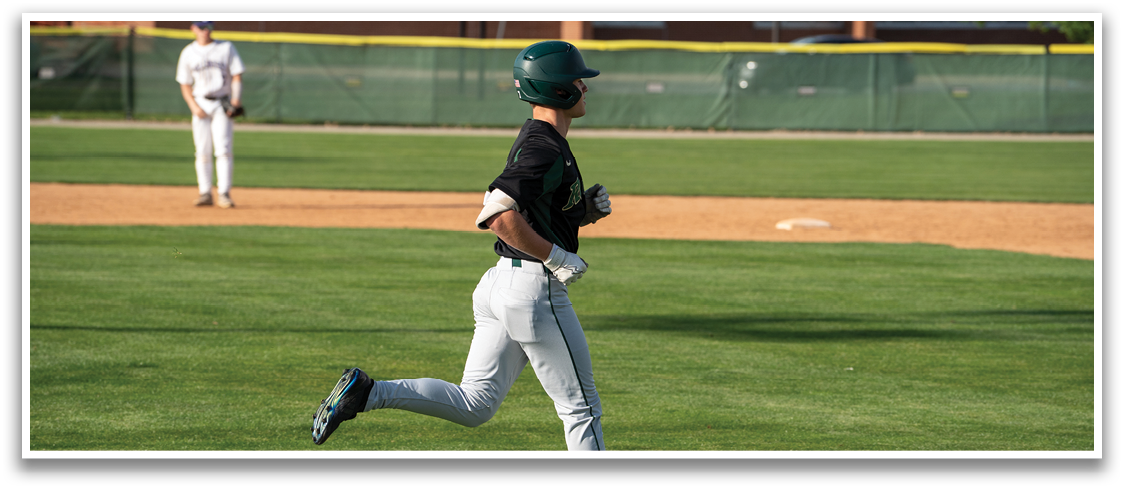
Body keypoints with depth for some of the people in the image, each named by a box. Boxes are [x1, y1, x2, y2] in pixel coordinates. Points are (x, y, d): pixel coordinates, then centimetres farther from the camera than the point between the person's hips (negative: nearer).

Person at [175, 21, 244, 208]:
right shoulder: (188, 53, 8)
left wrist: (236, 101, -11)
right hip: (200, 104, 1)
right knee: (203, 151, 0)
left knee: (223, 149, -11)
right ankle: (205, 193, 5)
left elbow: (237, 75, 3)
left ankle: (224, 194, -13)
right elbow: (185, 85, 9)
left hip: (223, 105, -1)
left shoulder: (226, 48, 6)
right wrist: (194, 106, -7)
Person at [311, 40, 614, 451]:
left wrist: (586, 210, 8)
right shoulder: (546, 149, -17)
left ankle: (365, 391, -5)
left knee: (473, 405, 8)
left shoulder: (532, 140, 16)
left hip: (500, 280, 9)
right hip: (537, 290, -9)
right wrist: (557, 258, -21)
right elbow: (501, 216, -28)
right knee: (580, 408, 2)